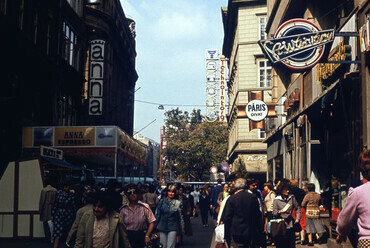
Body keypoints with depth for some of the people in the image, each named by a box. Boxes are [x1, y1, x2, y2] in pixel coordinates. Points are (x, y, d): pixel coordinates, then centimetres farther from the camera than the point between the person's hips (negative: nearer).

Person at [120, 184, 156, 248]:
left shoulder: (145, 207, -4)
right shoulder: (123, 209, 2)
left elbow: (151, 223, -3)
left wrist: (147, 236, -11)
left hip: (141, 238, -1)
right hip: (127, 237, 2)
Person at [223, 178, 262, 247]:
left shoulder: (231, 198, -11)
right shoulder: (253, 197, -3)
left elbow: (227, 217, -8)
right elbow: (258, 215, 4)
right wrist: (259, 228, 14)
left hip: (237, 232, -3)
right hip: (250, 231, 3)